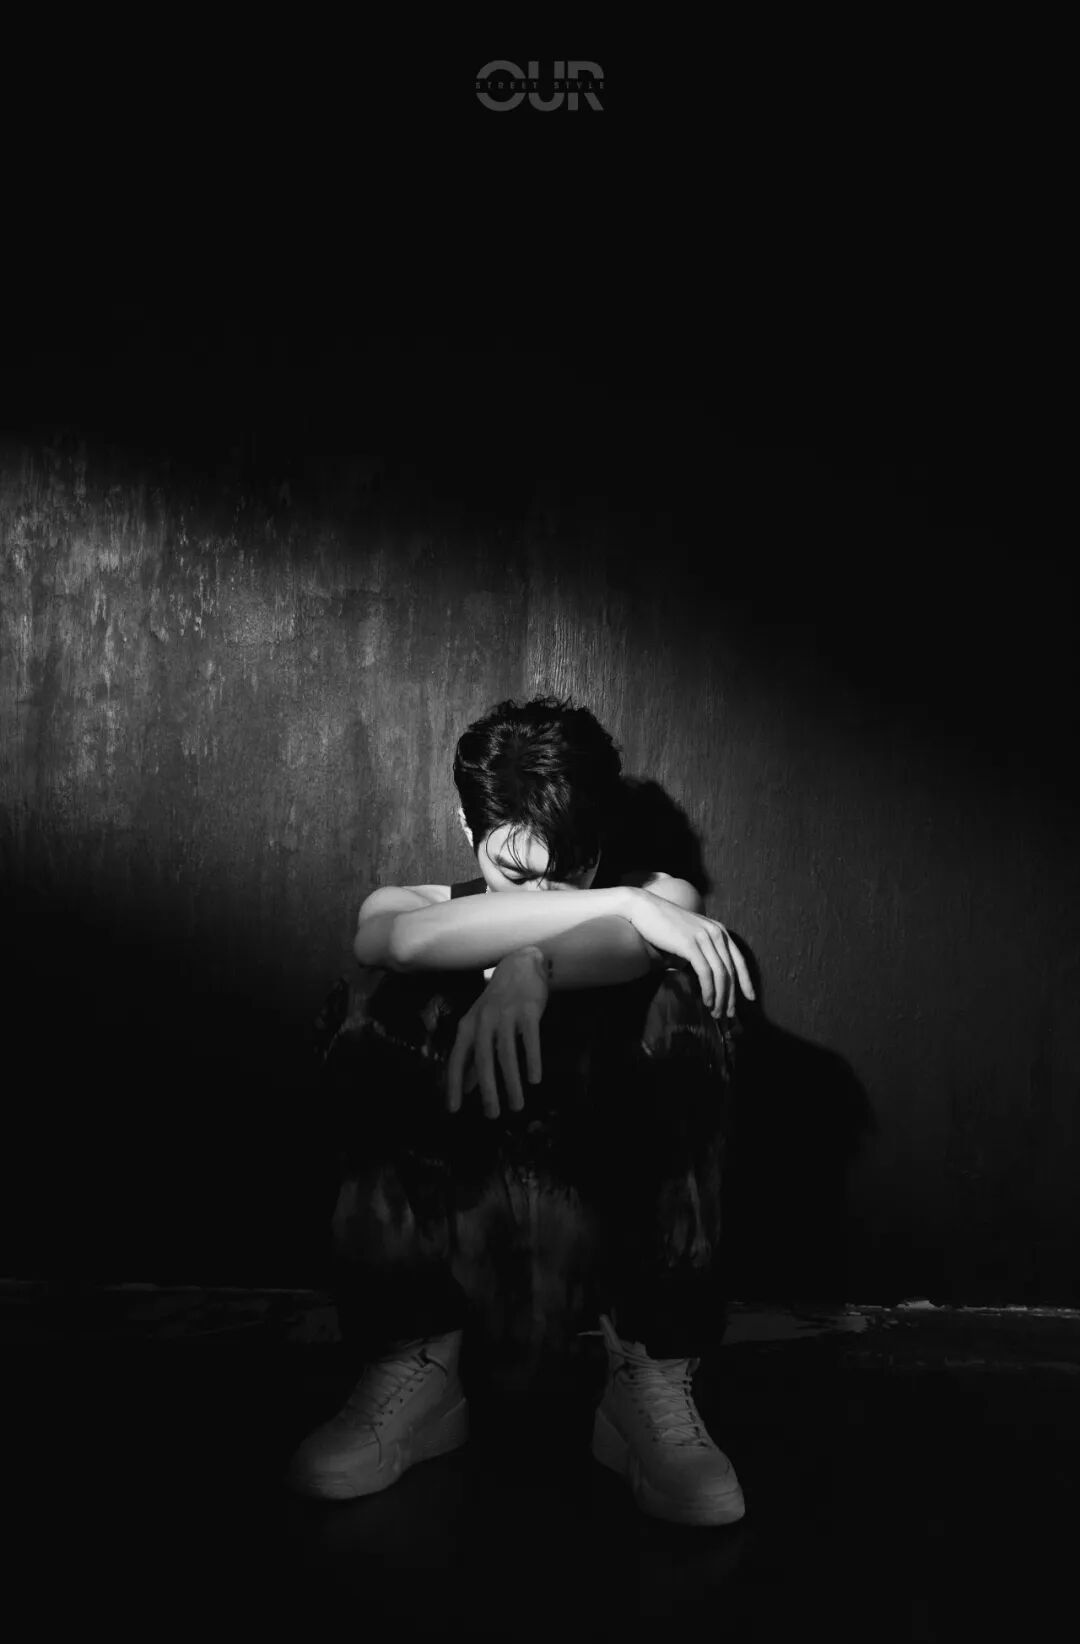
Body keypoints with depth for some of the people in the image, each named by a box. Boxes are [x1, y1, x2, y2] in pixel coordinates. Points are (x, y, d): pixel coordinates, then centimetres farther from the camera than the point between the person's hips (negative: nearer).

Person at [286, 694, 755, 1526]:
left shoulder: (661, 900, 4)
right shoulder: (413, 904, 5)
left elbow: (624, 946, -23)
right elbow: (406, 937, -23)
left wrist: (529, 968, -46)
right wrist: (620, 904, -28)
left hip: (620, 1199, 0)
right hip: (452, 1202, 0)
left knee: (687, 1000, -24)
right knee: (399, 1007, -23)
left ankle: (656, 1383, -25)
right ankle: (413, 1368, -21)